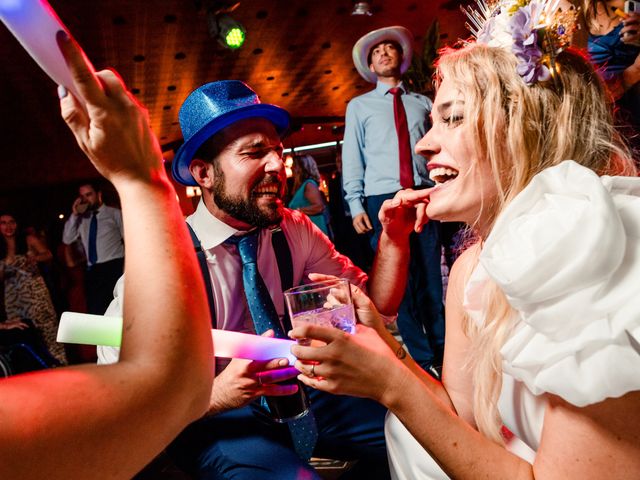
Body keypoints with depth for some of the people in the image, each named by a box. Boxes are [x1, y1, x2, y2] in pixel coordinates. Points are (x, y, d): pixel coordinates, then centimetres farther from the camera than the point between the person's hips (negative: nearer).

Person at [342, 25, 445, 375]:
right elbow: (352, 158, 6)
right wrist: (356, 205, -3)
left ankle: (441, 348, 17)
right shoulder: (359, 106, 13)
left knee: (430, 276, 2)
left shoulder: (422, 103, 18)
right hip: (382, 199, -1)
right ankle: (422, 357, 8)